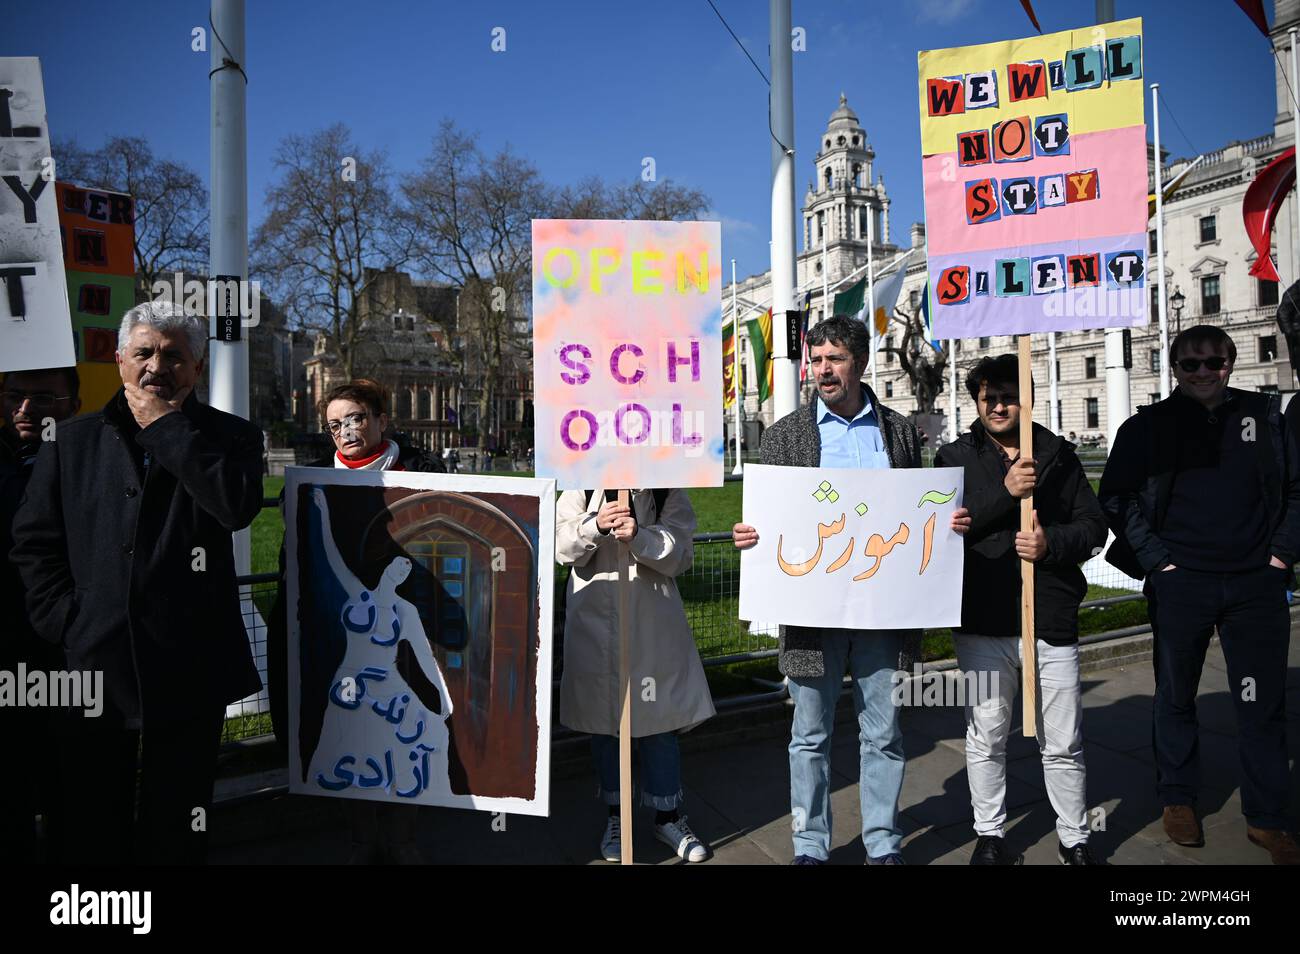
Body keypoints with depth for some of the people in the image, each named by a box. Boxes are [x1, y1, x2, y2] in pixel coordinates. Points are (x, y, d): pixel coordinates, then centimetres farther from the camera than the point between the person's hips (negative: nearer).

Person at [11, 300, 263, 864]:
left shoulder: (230, 436, 1)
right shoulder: (73, 442, 8)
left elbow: (238, 505, -20)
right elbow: (34, 541, 10)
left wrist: (165, 425, -14)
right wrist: (64, 622, -1)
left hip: (188, 669, -2)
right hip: (93, 664, 2)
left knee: (176, 834, 12)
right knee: (91, 832, 14)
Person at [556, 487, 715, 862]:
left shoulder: (669, 492, 0)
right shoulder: (582, 488, 2)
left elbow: (680, 555, -8)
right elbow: (563, 549, -4)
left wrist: (638, 536, -25)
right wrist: (594, 526, -24)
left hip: (652, 623, -1)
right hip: (594, 623, 1)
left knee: (658, 717, 6)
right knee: (603, 719, 12)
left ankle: (668, 816, 24)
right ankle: (616, 815, 29)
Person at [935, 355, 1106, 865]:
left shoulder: (1058, 455, 8)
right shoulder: (955, 457, 4)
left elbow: (1093, 526, 7)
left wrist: (1051, 543, -12)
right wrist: (1004, 492, -19)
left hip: (1052, 620, 1)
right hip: (983, 622, 0)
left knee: (1063, 744, 9)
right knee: (985, 738, 12)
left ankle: (1075, 840, 29)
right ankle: (989, 835, 29)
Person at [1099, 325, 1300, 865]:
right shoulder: (1147, 426, 1)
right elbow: (1115, 497, -1)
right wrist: (1157, 560, -8)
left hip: (1256, 583, 1)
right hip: (1179, 583, -1)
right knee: (1175, 697, 10)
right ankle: (1177, 799, 27)